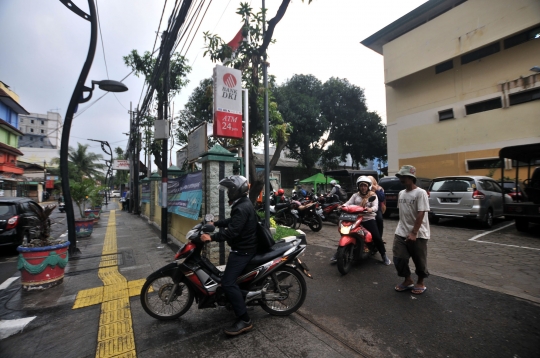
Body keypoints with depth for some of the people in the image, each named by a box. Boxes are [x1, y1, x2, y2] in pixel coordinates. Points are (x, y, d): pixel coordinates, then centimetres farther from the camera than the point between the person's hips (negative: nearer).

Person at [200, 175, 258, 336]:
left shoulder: (242, 208, -24)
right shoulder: (243, 203, 10)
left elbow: (232, 231, -33)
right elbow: (232, 221, 21)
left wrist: (212, 237, -31)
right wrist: (215, 223, 19)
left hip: (243, 249, -11)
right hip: (244, 246, 11)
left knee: (228, 282, -13)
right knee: (232, 277, 29)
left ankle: (244, 320, -7)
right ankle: (238, 300, 48)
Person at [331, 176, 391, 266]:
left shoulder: (373, 195, 5)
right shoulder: (355, 195, 14)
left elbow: (376, 207, -9)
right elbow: (348, 203, 0)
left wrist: (370, 209, -33)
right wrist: (343, 206, -23)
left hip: (369, 219, -2)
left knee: (377, 237, -13)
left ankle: (384, 255, 12)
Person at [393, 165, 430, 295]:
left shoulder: (420, 193, -13)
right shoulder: (401, 193, 8)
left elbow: (421, 214, -18)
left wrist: (414, 233, -22)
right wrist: (401, 228, 14)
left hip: (418, 234, -6)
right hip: (401, 233, 6)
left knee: (419, 260, 10)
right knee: (398, 258, 5)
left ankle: (420, 283, 32)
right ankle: (408, 280, 26)